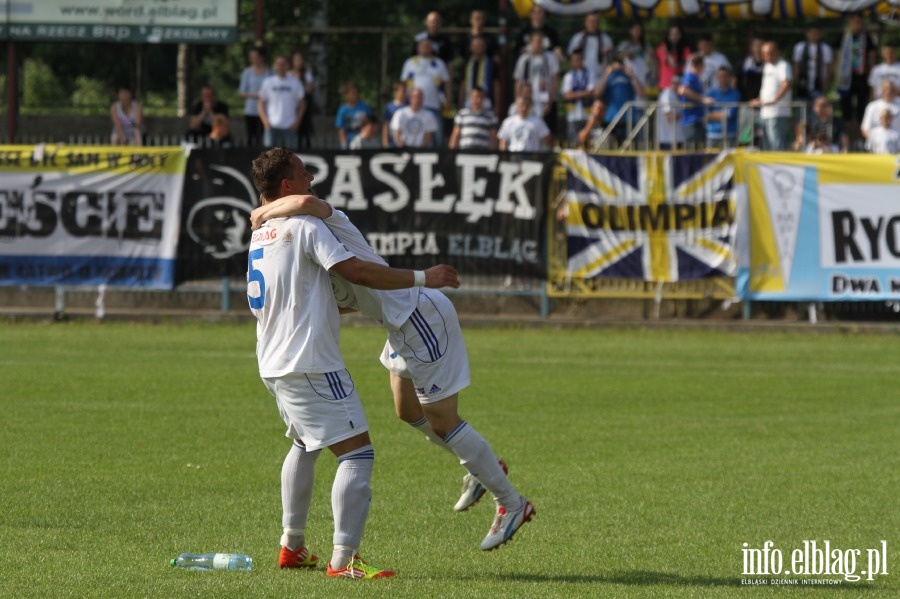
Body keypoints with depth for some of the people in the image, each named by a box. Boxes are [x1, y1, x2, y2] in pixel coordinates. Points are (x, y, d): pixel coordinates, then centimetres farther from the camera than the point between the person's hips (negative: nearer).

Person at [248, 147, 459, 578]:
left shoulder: (260, 235, 15)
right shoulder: (304, 227, -12)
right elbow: (357, 271, -20)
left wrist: (339, 305, 38)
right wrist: (422, 278, -14)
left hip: (274, 364, 10)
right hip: (310, 363, -10)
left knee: (304, 444, 30)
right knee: (357, 452, -10)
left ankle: (292, 547, 33)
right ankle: (342, 560, -17)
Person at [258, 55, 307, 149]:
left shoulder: (295, 83, 5)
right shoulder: (268, 82, 6)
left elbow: (302, 104, 9)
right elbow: (261, 103, 9)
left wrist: (297, 121, -2)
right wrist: (265, 120, -5)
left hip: (290, 127, 0)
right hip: (272, 126, 0)